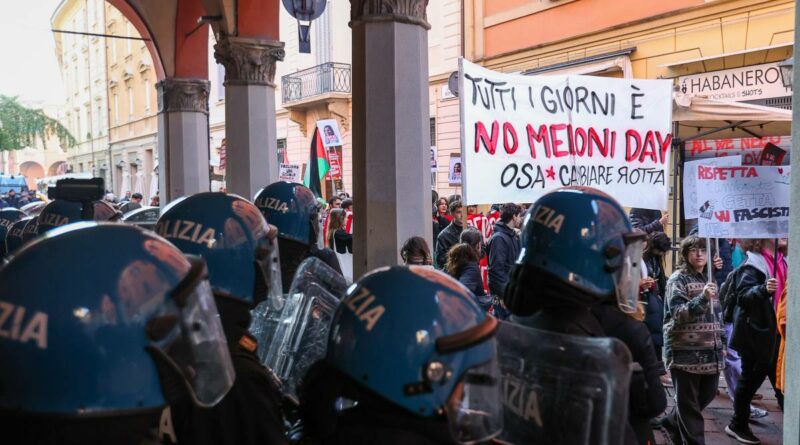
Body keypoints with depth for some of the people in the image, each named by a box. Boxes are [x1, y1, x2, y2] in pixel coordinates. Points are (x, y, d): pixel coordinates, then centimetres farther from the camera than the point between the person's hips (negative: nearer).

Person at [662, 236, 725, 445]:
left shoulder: (709, 278, 13)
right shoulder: (678, 279, -9)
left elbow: (716, 314, 21)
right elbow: (679, 314, -20)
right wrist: (702, 298, -30)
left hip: (710, 350, 7)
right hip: (685, 350, -7)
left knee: (708, 394, 15)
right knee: (689, 401, 1)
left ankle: (673, 422, 34)